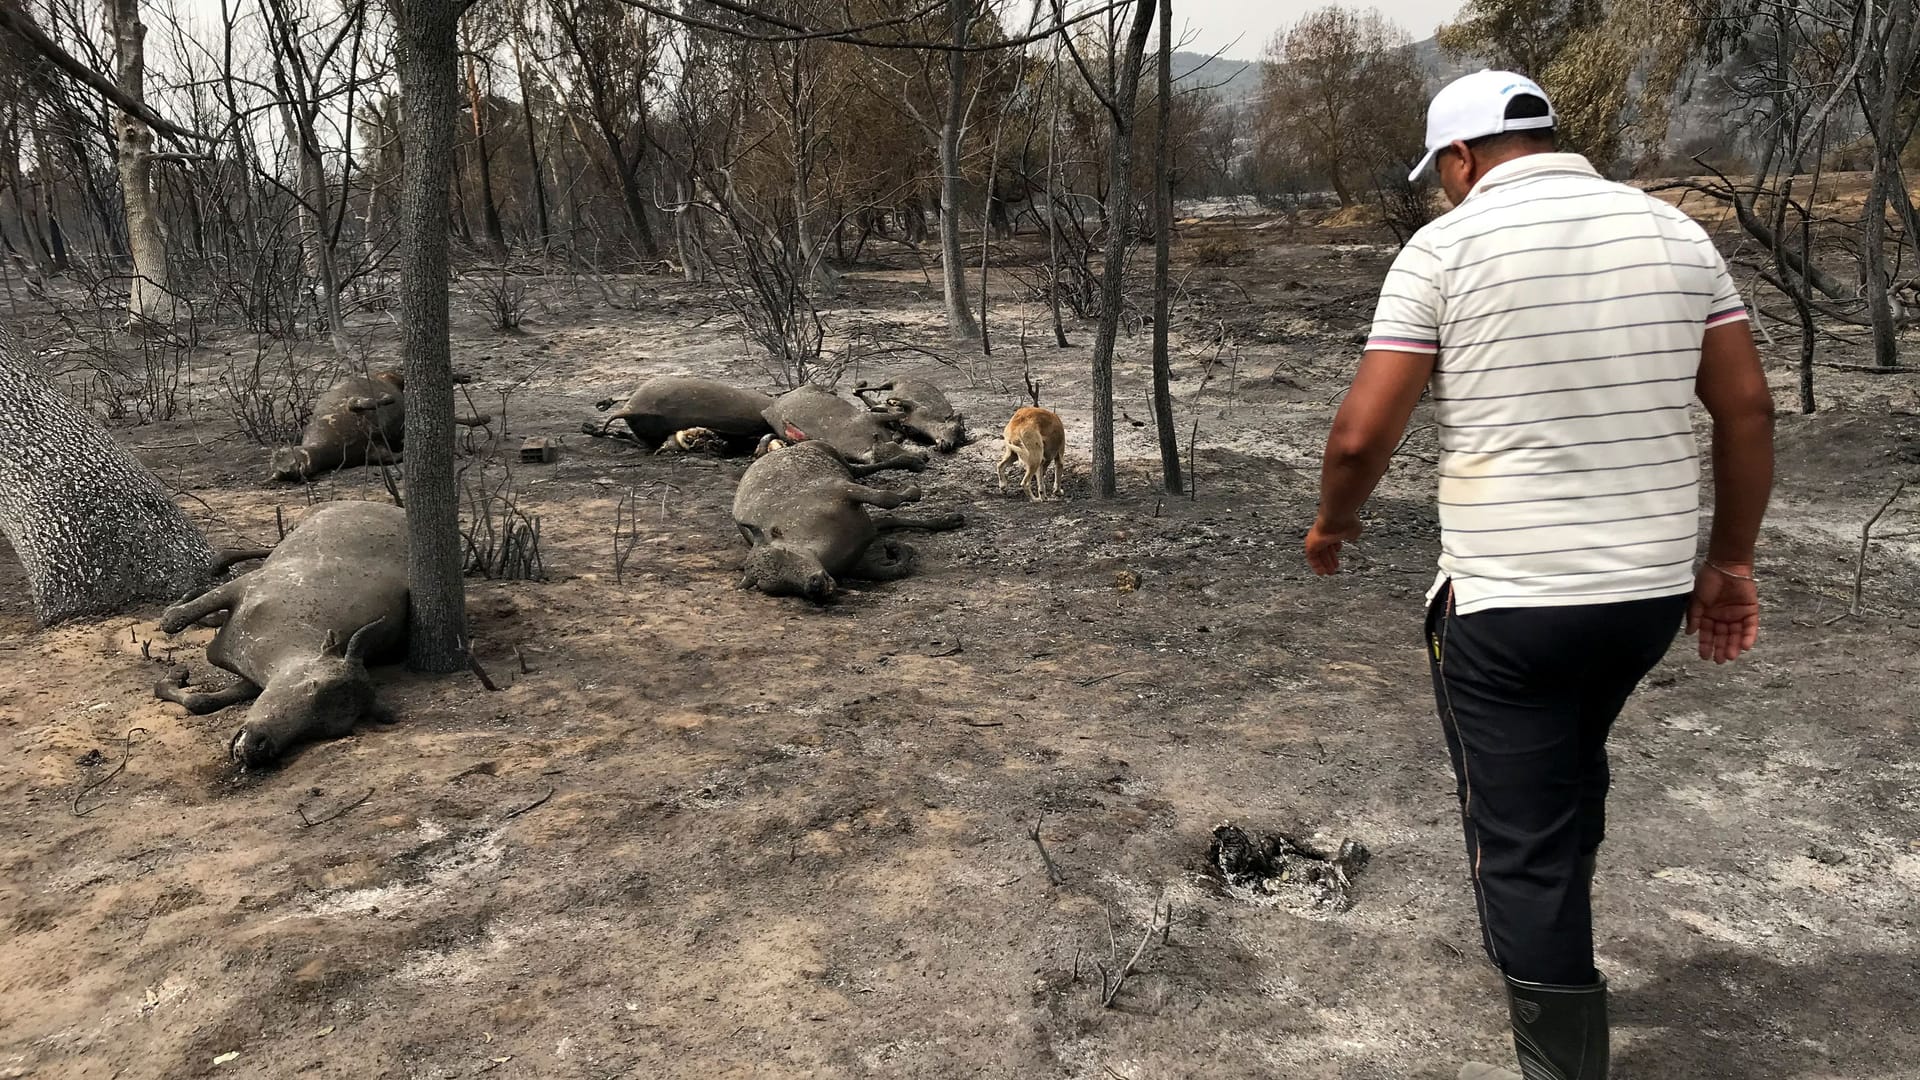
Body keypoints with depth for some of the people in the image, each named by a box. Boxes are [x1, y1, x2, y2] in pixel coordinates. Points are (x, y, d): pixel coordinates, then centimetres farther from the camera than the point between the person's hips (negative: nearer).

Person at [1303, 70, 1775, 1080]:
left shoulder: (1445, 247, -8)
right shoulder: (1674, 231, 6)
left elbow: (1362, 433, -13)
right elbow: (1747, 406, 6)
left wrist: (1333, 522, 6)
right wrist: (1729, 559, 15)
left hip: (1505, 599, -6)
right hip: (1654, 586, 7)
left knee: (1520, 839, 5)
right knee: (1570, 768, 30)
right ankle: (1551, 950, 48)